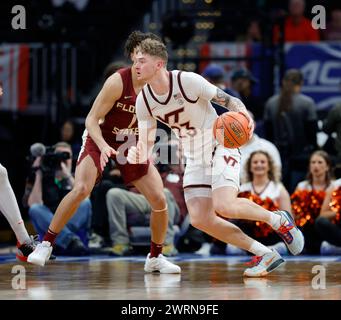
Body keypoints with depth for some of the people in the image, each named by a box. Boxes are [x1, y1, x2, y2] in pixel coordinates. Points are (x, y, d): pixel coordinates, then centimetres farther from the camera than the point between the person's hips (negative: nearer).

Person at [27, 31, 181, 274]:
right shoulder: (118, 82, -23)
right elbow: (92, 120, -21)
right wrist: (104, 146, -36)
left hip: (132, 144, 5)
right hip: (100, 140, -5)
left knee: (160, 200, -5)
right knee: (81, 190, -26)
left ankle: (156, 257, 15)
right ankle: (46, 244, -13)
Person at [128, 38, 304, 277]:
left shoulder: (188, 81, -21)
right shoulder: (144, 101, -5)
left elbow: (231, 101, -13)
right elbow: (146, 144, 0)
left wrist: (244, 116, -35)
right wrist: (137, 155, -24)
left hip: (221, 145, -6)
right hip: (194, 157, 6)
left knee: (224, 206, -27)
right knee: (200, 219, -9)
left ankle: (279, 220, 2)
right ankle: (264, 255, 0)